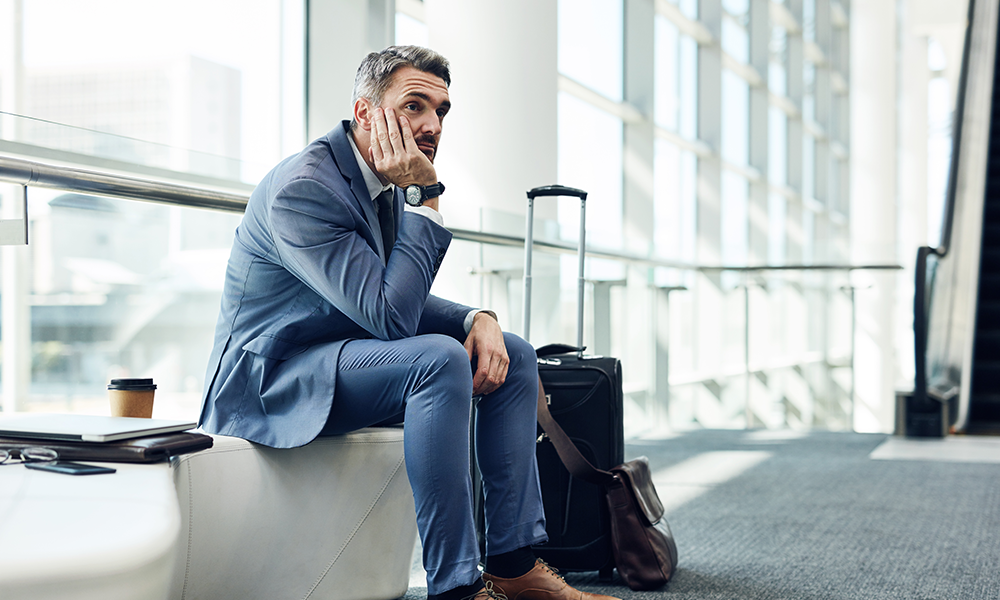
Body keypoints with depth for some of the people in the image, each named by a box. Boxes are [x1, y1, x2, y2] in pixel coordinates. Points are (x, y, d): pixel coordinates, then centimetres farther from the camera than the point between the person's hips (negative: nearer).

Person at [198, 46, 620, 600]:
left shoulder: (387, 182, 6)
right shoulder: (303, 189, -23)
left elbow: (405, 303, 15)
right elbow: (390, 315, -29)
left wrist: (477, 319, -6)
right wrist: (424, 197, -24)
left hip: (343, 356, 10)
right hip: (271, 377, -9)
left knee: (512, 355, 1)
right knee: (439, 359, -32)